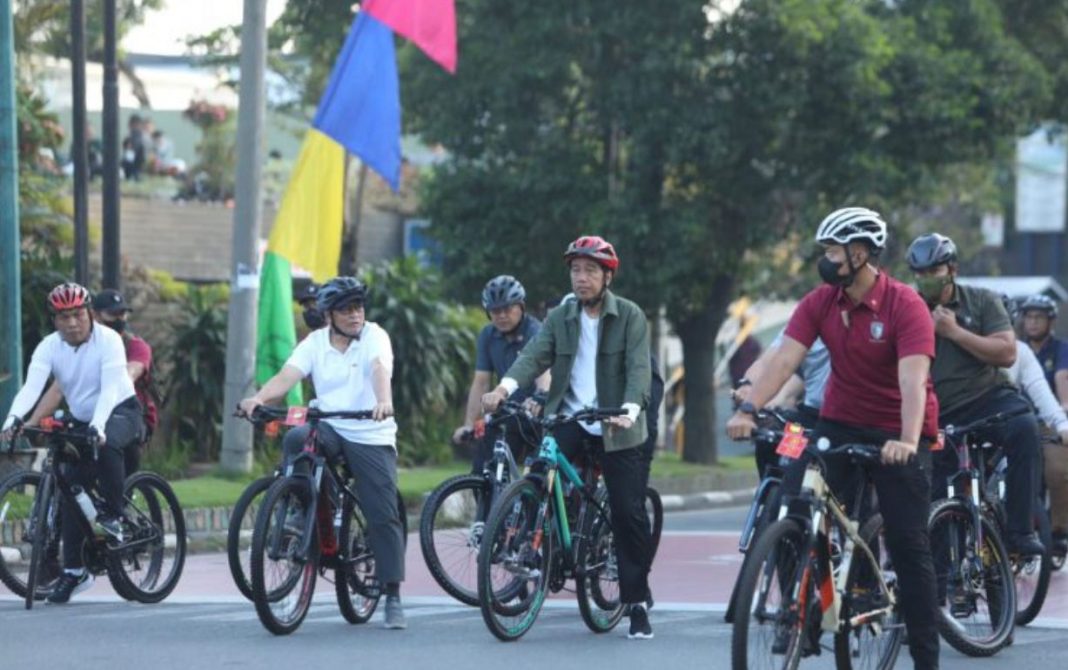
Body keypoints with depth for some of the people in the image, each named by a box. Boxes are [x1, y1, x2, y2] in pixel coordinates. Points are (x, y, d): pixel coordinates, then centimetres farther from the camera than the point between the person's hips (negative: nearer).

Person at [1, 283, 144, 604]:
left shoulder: (107, 340, -20)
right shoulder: (49, 347, -9)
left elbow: (110, 389, -31)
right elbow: (32, 386, -24)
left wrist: (98, 426, -48)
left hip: (120, 412, -5)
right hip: (82, 421, 5)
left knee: (107, 444, -39)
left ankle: (113, 516, -23)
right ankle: (74, 570, 6)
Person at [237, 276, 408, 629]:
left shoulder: (374, 336, -4)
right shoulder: (315, 343, 4)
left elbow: (380, 370, -24)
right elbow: (286, 376, -10)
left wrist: (384, 402, -45)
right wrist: (259, 398, -30)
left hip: (372, 437, -2)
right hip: (330, 428, 2)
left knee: (384, 517, -6)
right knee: (295, 440, -32)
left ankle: (393, 599, 0)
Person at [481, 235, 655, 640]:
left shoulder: (630, 317, -3)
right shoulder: (560, 318, 7)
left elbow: (638, 369, -14)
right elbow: (535, 356, -6)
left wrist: (630, 410, -33)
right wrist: (505, 387, -26)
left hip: (615, 427, -2)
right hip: (568, 419, 3)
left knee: (629, 513, -2)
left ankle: (637, 602, 8)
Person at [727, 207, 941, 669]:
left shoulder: (905, 306, -19)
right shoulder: (820, 303, -5)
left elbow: (912, 378, -30)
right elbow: (784, 358, -14)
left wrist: (908, 441, -44)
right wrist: (748, 409, -29)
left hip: (898, 435, -4)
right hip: (840, 424, 4)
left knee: (909, 545, -5)